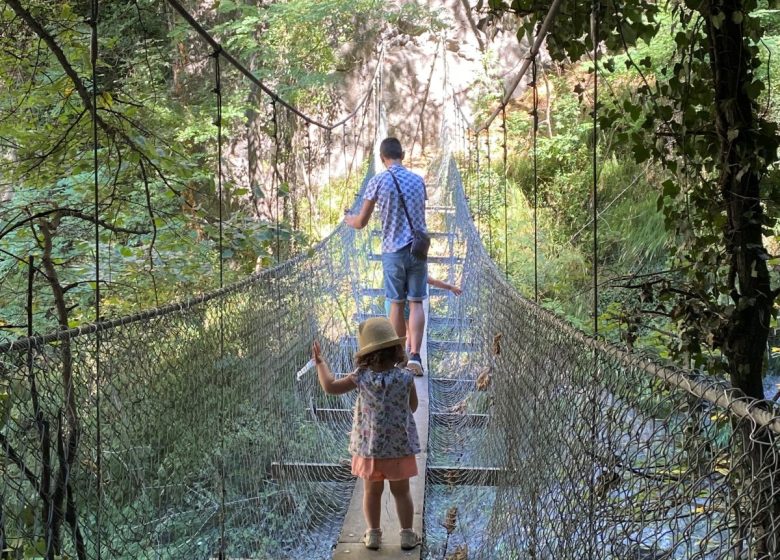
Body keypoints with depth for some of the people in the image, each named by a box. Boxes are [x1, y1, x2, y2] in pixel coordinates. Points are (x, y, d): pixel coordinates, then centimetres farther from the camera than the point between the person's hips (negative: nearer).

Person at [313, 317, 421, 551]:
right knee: (401, 491, 12)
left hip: (369, 445, 1)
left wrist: (320, 362, 7)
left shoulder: (362, 378, -13)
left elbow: (330, 386, -5)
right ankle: (407, 534, 18)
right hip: (400, 445, -1)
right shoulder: (405, 377, -15)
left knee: (372, 491, 15)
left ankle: (373, 534, 24)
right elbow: (413, 406, -2)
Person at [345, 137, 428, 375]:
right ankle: (414, 354, -9)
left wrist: (348, 219, 20)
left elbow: (361, 223, -2)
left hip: (393, 251, -1)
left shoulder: (378, 182, -5)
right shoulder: (418, 180, 5)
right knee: (416, 303, 4)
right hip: (418, 249, 2)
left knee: (397, 304, 9)